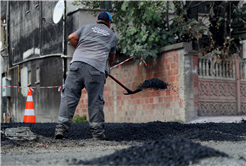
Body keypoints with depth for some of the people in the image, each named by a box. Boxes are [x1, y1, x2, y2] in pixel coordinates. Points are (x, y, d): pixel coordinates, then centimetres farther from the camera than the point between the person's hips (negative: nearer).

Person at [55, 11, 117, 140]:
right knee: (95, 101, 3)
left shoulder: (86, 27, 23)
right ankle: (97, 132, 8)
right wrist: (107, 68, 44)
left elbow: (72, 37, 10)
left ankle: (61, 127, -3)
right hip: (96, 67, -1)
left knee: (69, 95, 2)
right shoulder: (112, 35, 22)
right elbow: (112, 56, 27)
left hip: (77, 63, 1)